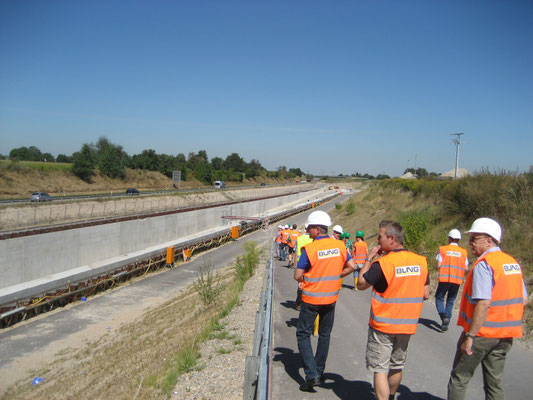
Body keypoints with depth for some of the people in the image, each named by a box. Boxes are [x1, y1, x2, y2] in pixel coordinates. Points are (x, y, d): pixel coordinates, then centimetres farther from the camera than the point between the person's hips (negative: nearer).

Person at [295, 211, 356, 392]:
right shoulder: (339, 246, -3)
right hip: (331, 298, 5)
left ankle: (311, 375, -3)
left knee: (303, 334, 6)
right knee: (324, 335, 18)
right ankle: (319, 373, 27)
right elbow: (351, 267, 5)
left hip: (311, 299, -5)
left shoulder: (309, 249, -17)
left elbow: (297, 276, -15)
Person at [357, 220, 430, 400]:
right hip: (407, 325, 6)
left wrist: (369, 258, -5)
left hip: (383, 326, -6)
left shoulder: (383, 263, -20)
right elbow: (425, 295, 2)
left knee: (380, 370, 3)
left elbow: (360, 284, -8)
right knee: (397, 366, 23)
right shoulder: (421, 261, -3)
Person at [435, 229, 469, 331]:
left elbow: (438, 265, -8)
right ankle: (446, 323, 14)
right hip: (457, 280, 3)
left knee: (439, 298, 10)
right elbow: (466, 268, 1)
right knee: (450, 301, 16)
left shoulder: (443, 249, -2)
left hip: (444, 278, -2)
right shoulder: (463, 252, 4)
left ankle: (444, 316, -14)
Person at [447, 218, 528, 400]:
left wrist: (470, 336, -22)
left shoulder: (484, 264, -18)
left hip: (482, 332, -7)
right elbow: (523, 300, 13)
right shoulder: (513, 262, 8)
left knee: (459, 378, 7)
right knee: (494, 382, 15)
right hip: (505, 336, 8)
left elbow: (484, 304, -25)